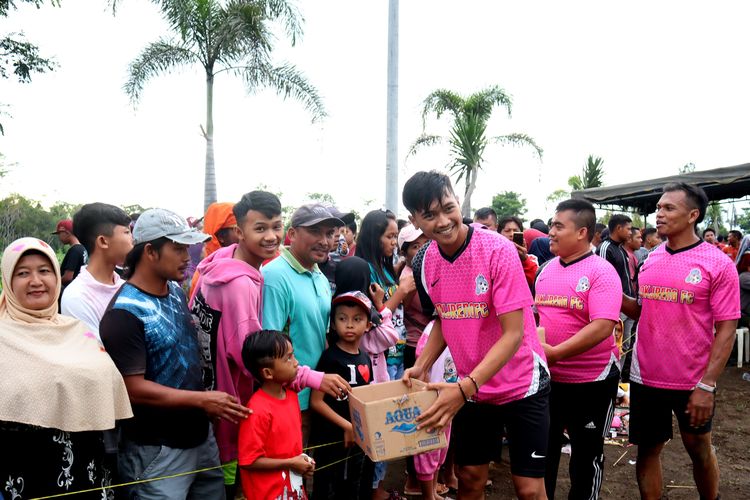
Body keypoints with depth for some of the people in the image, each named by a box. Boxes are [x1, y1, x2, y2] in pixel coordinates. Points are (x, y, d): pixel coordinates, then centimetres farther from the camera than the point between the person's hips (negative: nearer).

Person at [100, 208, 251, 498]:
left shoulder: (176, 291, 4)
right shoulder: (125, 313, -19)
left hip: (201, 436, 8)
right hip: (157, 451, -7)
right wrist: (203, 400, -21)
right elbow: (134, 388, -22)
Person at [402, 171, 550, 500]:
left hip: (521, 385, -4)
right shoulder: (424, 262, -6)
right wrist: (421, 366, -6)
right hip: (470, 387, 5)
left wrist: (465, 387, -34)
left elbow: (513, 334, -25)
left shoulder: (498, 250, -23)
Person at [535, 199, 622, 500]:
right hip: (547, 376, 6)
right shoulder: (546, 269, 5)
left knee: (587, 452, 13)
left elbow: (603, 327, -25)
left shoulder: (601, 272, -15)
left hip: (592, 380, -6)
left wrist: (555, 352, -27)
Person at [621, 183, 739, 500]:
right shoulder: (651, 260, 4)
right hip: (646, 376, 4)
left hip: (693, 380, -3)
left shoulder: (719, 263, -11)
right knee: (648, 449, 12)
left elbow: (726, 329, -12)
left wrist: (707, 385, -17)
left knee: (699, 448, 17)